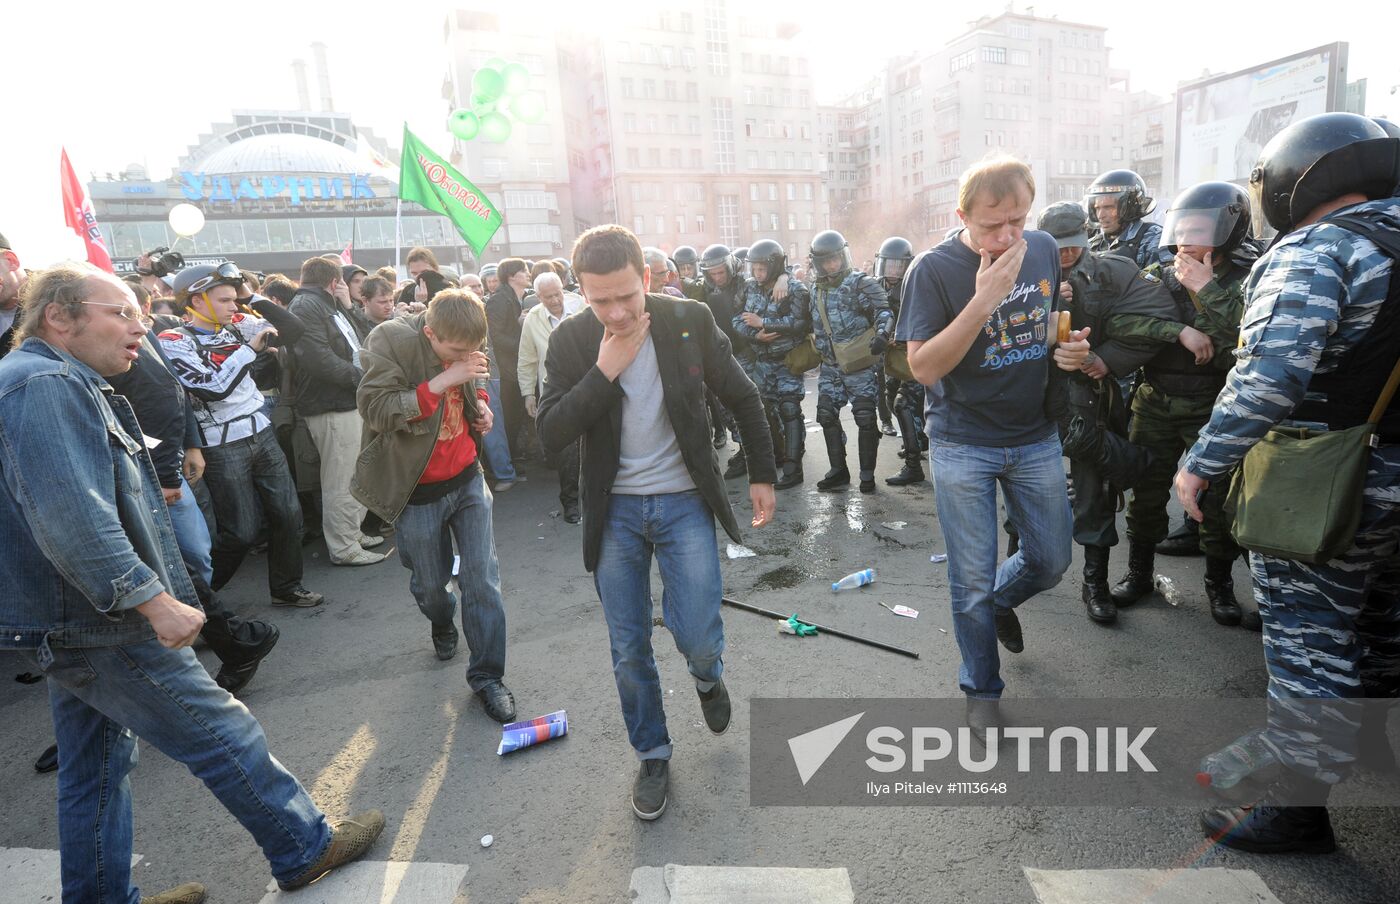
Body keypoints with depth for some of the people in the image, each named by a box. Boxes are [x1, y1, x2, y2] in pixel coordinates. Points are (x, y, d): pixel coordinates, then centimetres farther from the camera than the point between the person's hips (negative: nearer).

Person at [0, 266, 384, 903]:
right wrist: (154, 600, -25)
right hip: (104, 631, -10)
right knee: (223, 734, 2)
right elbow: (73, 520, -29)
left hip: (71, 628, 10)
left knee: (96, 770, 19)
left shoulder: (52, 383, 15)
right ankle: (305, 850, 17)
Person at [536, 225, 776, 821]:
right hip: (614, 510, 1)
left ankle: (708, 677, 34)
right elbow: (550, 436, -15)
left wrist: (762, 475, 6)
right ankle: (652, 755, 33)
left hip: (683, 502, -1)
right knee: (629, 653, 9)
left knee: (696, 636, -5)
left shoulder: (691, 321, -9)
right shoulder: (571, 341, -8)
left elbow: (743, 399, 3)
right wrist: (604, 370, -24)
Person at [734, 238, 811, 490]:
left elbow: (798, 322, -26)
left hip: (787, 360, -6)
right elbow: (738, 320, 0)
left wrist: (762, 323, -22)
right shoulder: (750, 287, 4)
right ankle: (778, 453, 33)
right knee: (768, 408, 15)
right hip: (762, 360, 6)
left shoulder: (795, 290, -12)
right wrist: (756, 335, -19)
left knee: (789, 409, -10)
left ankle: (793, 469, -9)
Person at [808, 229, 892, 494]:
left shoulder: (861, 283, -8)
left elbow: (883, 311, -19)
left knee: (865, 418, -4)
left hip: (860, 365, -6)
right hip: (830, 366, 6)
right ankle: (838, 471, 16)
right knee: (827, 416, 4)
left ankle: (867, 474, 8)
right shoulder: (816, 289, 11)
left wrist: (882, 333, -37)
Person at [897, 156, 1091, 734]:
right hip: (963, 445, -4)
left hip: (1036, 438, 5)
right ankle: (981, 691, 27)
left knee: (1051, 560, 15)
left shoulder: (1044, 250, 1)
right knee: (972, 583, 4)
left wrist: (1072, 349, -5)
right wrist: (983, 301, -28)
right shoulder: (935, 269, -14)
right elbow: (922, 368, -19)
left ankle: (1001, 601, 49)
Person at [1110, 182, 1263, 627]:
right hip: (1155, 405, 2)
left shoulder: (1246, 281, -4)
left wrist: (1207, 290, -20)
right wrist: (1180, 331, -23)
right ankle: (1139, 573, 27)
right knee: (1146, 494, 9)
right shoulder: (1157, 278, 4)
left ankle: (1220, 582, 28)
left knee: (1217, 501, 7)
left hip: (1214, 411, -2)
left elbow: (1250, 340, -20)